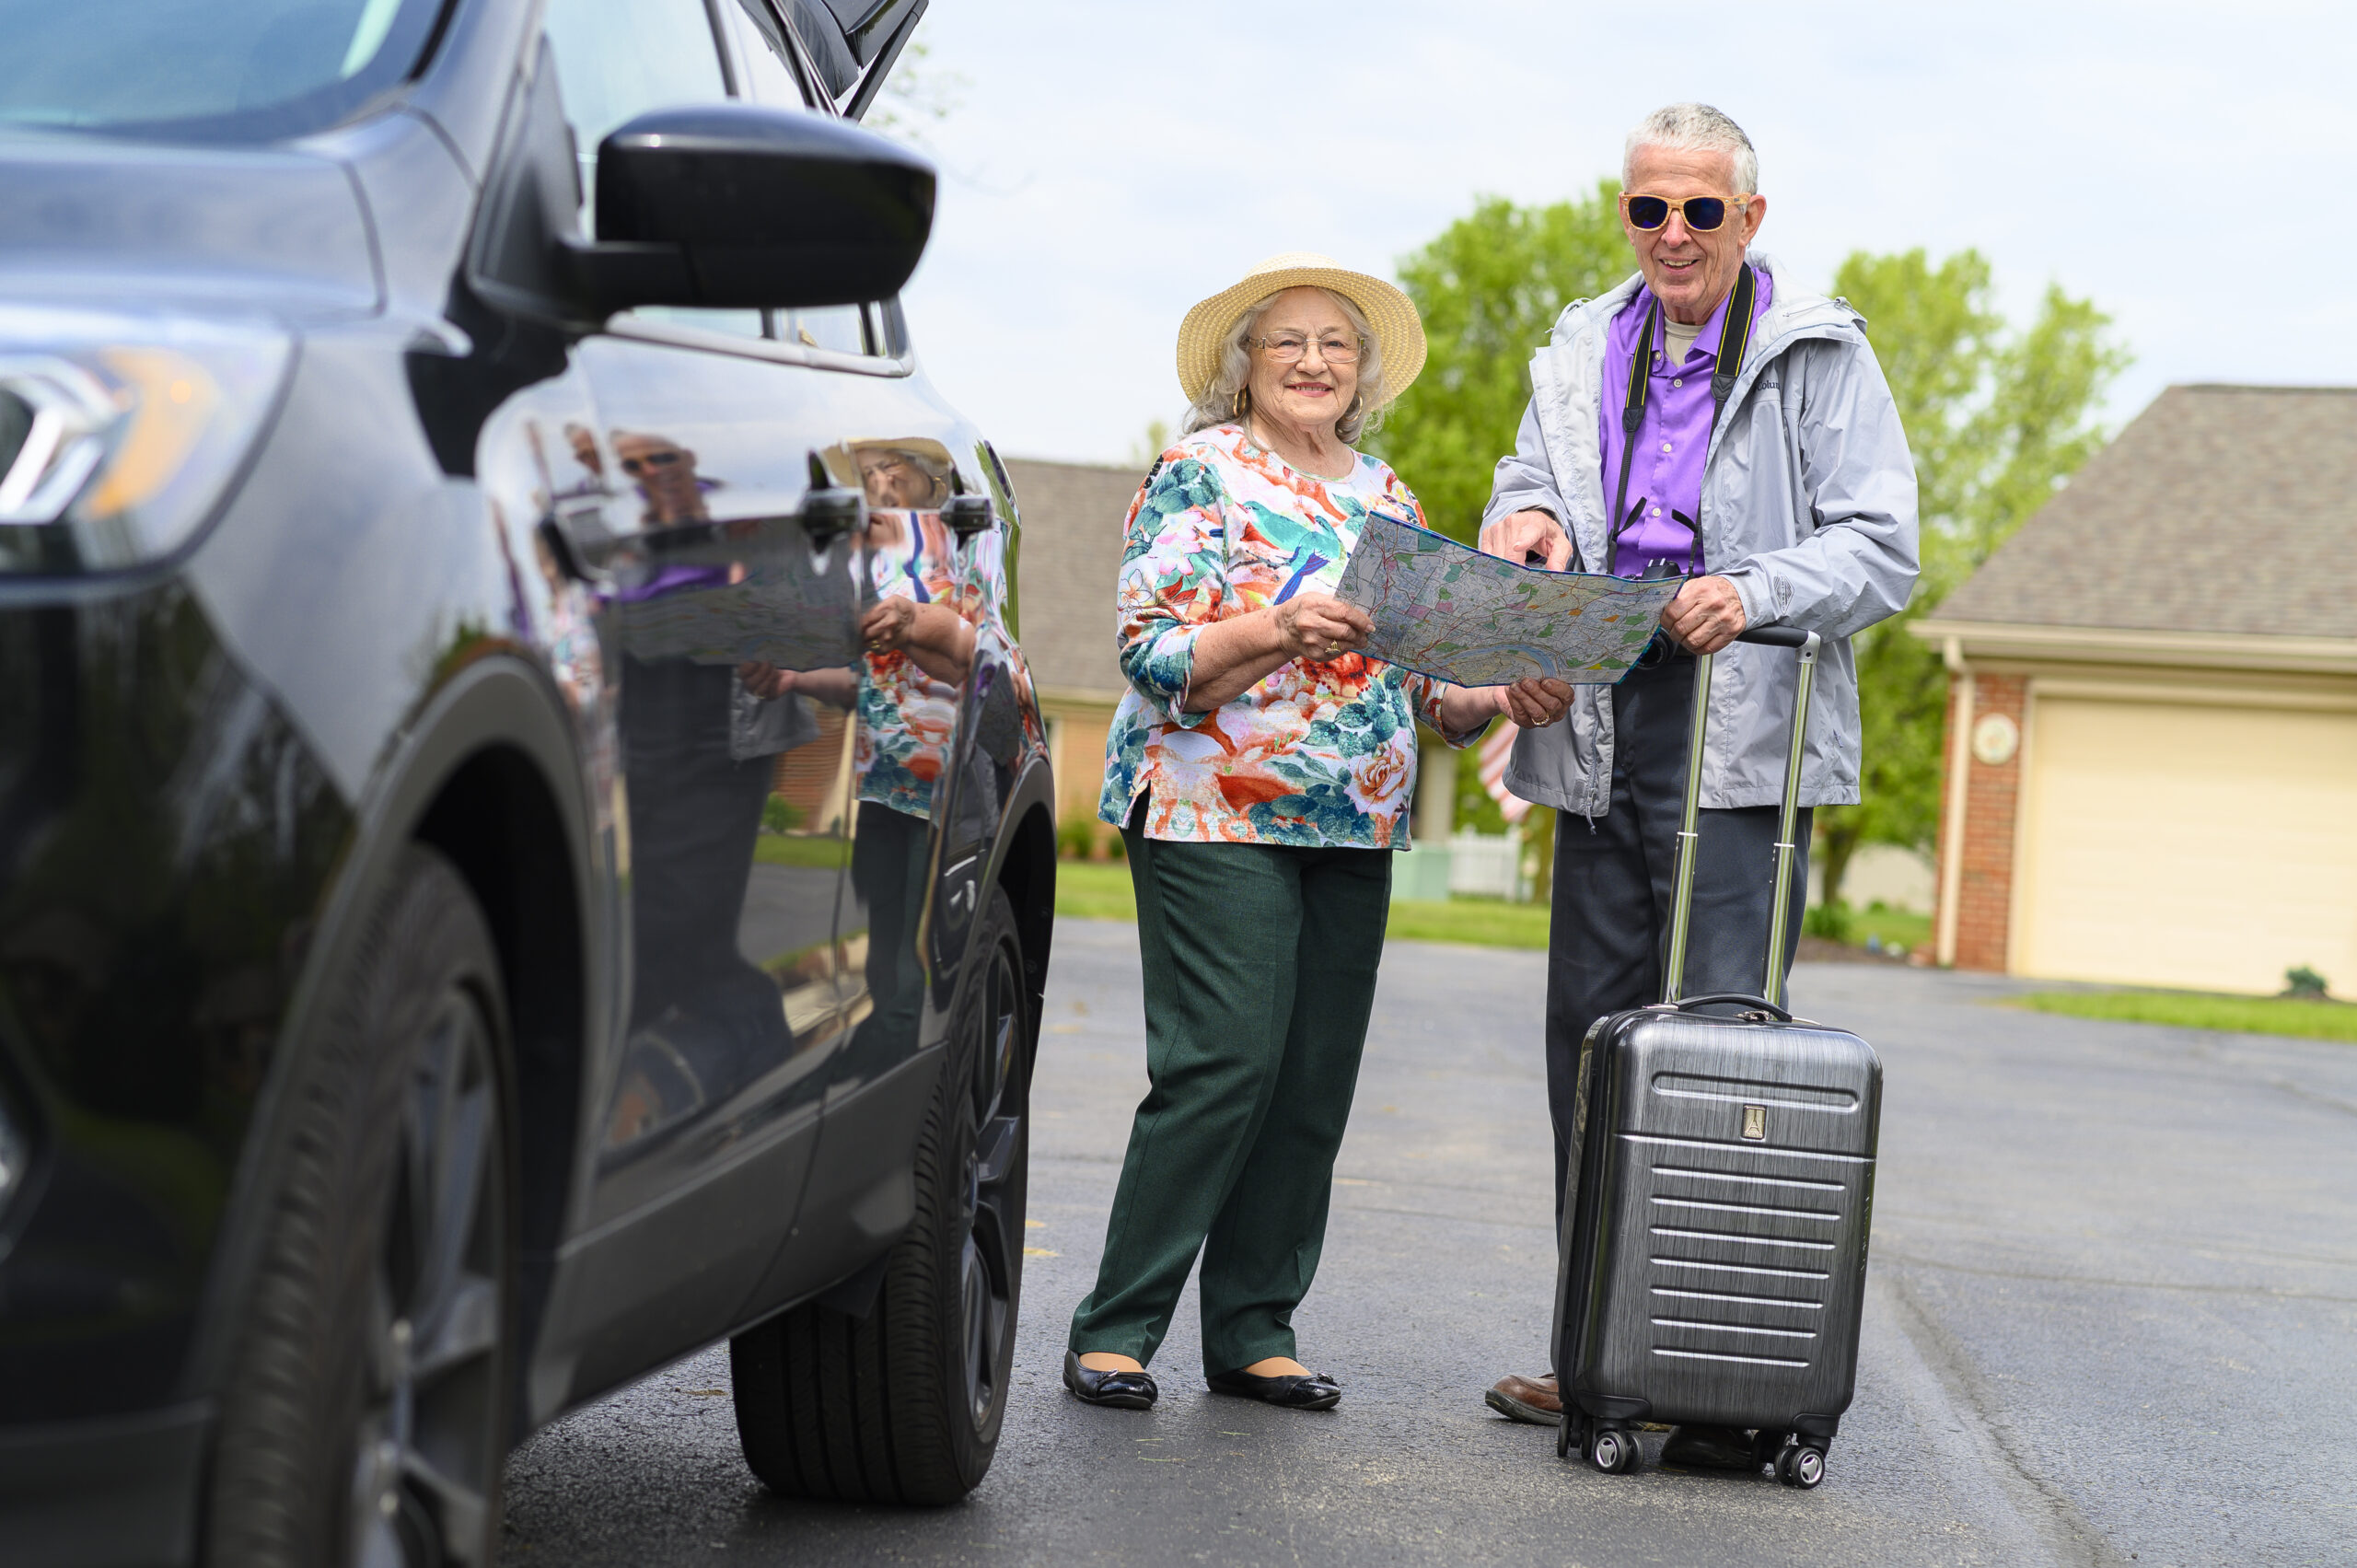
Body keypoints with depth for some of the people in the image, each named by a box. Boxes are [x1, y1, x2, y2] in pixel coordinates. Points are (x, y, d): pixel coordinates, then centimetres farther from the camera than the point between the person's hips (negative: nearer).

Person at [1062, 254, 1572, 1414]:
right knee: (1221, 1062, -13)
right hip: (1214, 812, -6)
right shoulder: (1200, 473, -1)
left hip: (1354, 829, 6)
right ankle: (1115, 1327, -6)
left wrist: (1506, 695, -4)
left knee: (1316, 1081, 3)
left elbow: (1426, 681, 16)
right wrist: (1281, 631, -24)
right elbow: (1150, 653, -9)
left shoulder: (1386, 497, 17)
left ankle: (1254, 1329, 11)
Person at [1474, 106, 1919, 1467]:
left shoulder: (1820, 357, 1)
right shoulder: (1586, 354, 18)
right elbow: (1530, 481, 23)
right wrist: (1526, 517, -2)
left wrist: (1756, 591, -23)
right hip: (1601, 740, 6)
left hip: (1740, 746, -6)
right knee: (1591, 1038, 8)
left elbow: (1882, 547, -5)